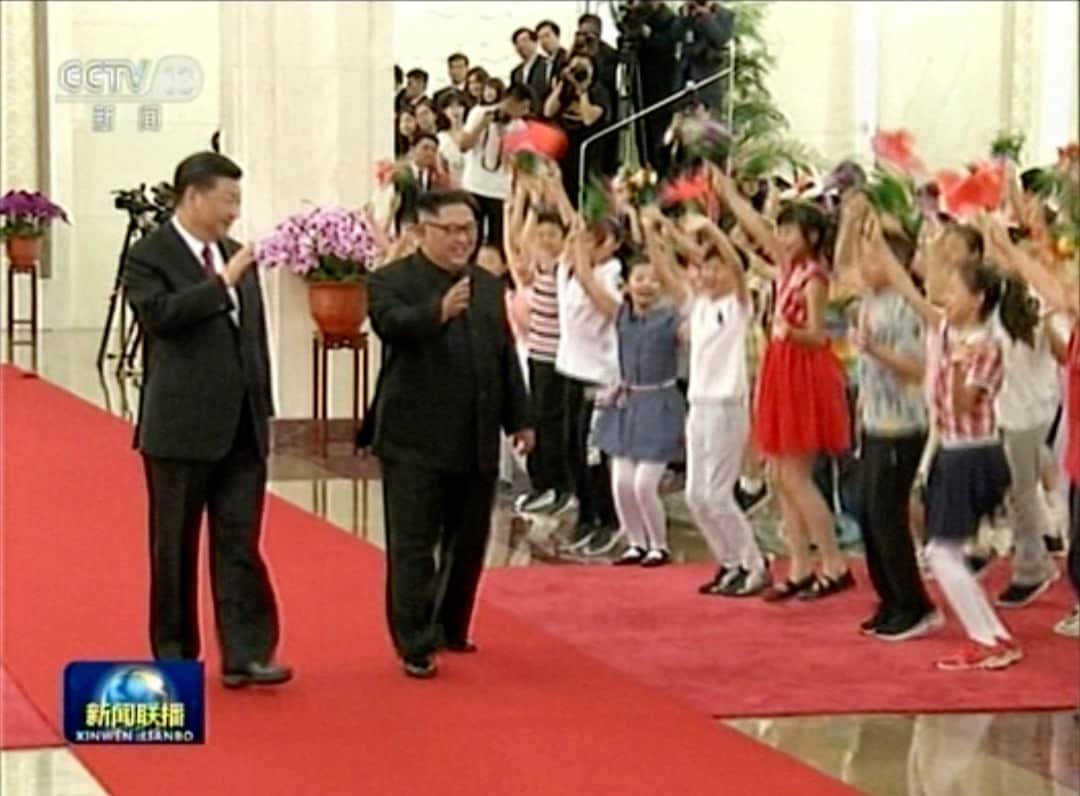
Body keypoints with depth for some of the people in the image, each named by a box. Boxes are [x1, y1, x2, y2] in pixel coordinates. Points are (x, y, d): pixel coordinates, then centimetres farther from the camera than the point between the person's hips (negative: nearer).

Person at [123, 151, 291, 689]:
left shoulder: (236, 257, 13)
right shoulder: (149, 256, -5)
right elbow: (160, 313, -24)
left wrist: (263, 408, 13)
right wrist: (222, 282, -23)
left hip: (242, 429, 5)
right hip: (181, 428, -5)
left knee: (240, 546, 1)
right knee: (175, 548, 6)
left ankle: (245, 654, -1)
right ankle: (174, 655, 16)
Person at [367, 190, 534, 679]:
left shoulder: (489, 287, 15)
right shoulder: (393, 281, -4)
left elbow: (506, 357, 17)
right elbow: (390, 325, -25)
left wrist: (518, 419, 15)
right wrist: (438, 312, -42)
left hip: (477, 442, 6)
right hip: (416, 442, -6)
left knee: (468, 544, 14)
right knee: (413, 547, -5)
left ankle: (450, 628, 30)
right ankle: (416, 646, -4)